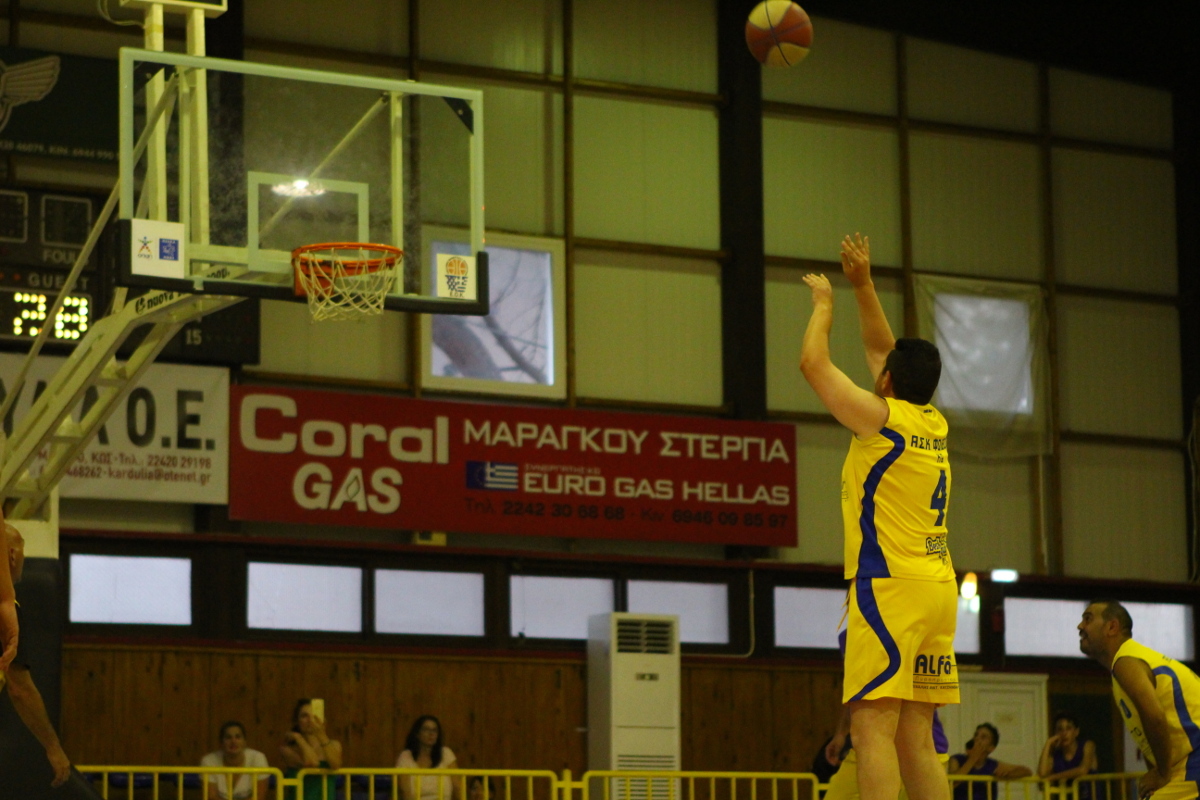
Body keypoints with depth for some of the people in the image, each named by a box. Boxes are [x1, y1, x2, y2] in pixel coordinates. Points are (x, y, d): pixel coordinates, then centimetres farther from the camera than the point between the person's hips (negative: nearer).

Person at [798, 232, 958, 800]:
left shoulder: (881, 418, -7)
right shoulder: (935, 426, 15)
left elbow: (812, 362, -1)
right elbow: (883, 350, 29)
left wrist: (824, 303, 14)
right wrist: (862, 285, 30)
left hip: (889, 586, -8)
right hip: (936, 588, 8)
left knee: (873, 728, -14)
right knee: (915, 740, 10)